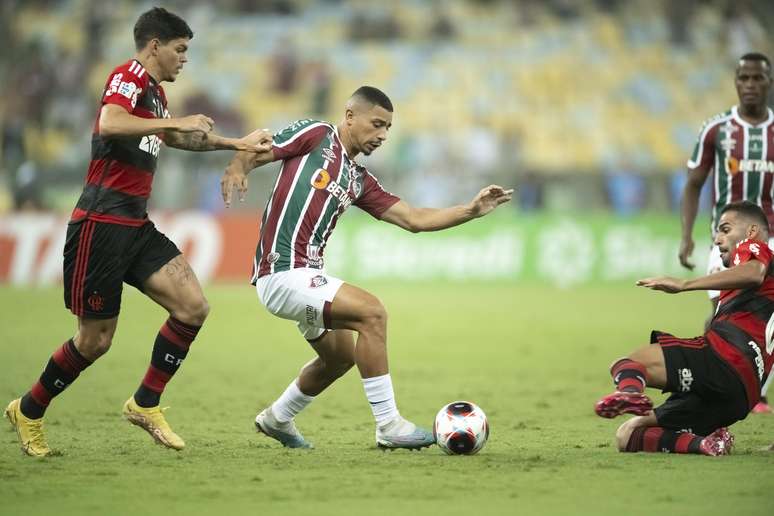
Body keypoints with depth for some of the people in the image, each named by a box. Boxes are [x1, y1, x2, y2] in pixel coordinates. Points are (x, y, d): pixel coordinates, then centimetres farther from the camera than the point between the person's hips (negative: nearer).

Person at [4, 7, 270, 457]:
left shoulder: (156, 93, 18)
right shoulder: (130, 76, -11)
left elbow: (175, 138, 39)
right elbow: (109, 124, -32)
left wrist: (236, 144, 38)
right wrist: (176, 121, -26)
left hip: (135, 226, 9)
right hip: (102, 222, -9)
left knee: (193, 306, -7)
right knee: (96, 339, -3)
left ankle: (145, 404, 4)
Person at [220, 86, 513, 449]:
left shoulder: (358, 181, 17)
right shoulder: (316, 136, -1)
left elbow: (414, 219, 13)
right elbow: (253, 153, -3)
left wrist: (472, 210, 3)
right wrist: (236, 169, -27)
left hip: (306, 275, 10)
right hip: (283, 272, -10)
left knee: (340, 355, 23)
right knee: (371, 312, -20)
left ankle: (276, 419, 44)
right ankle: (389, 426, -17)